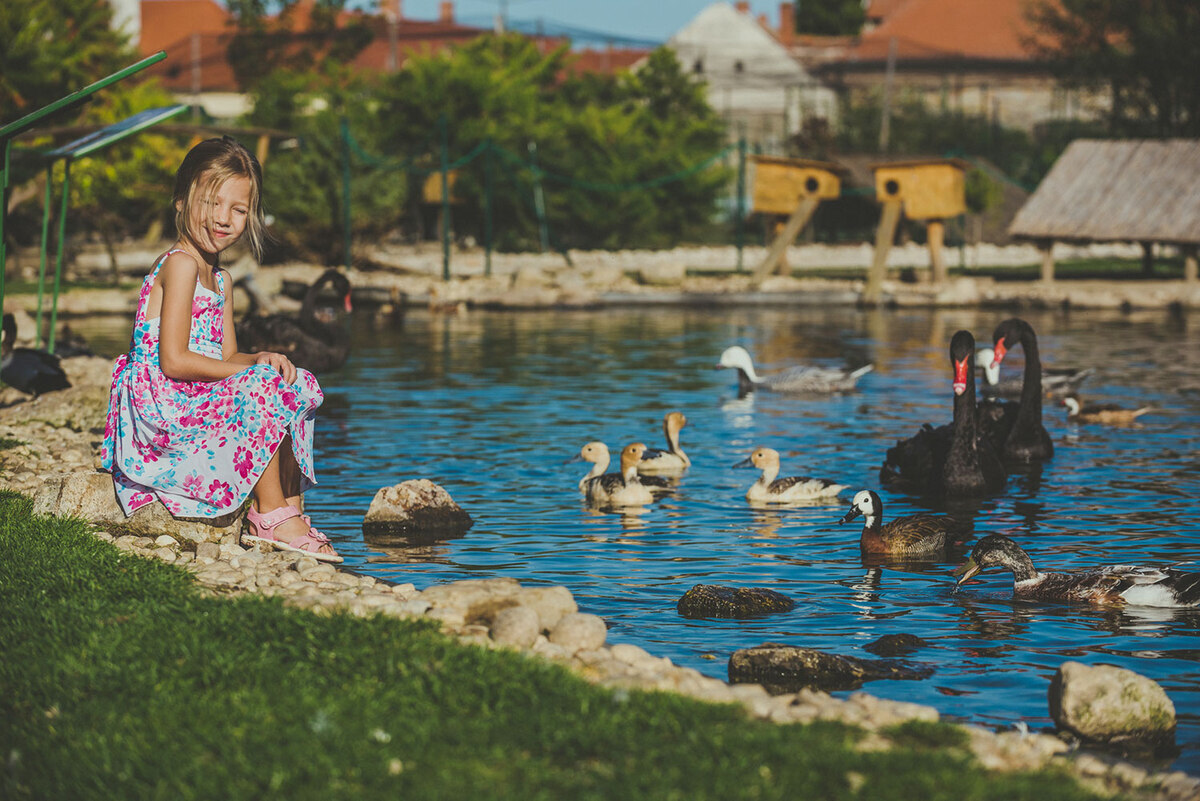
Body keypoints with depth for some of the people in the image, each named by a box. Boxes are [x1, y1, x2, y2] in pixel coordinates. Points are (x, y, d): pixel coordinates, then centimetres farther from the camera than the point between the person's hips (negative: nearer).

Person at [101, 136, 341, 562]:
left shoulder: (219, 279, 17)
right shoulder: (180, 264, -14)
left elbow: (225, 358, 13)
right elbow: (173, 361, -21)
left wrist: (260, 359, -10)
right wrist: (255, 371, -16)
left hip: (195, 405, 10)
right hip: (162, 405, -10)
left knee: (299, 389, 8)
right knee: (265, 392, -23)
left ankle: (291, 510, 6)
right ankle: (269, 514, -17)